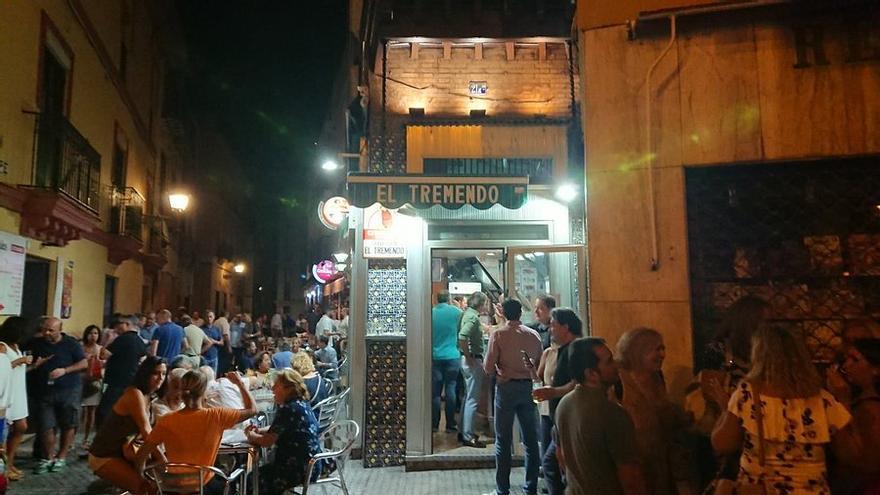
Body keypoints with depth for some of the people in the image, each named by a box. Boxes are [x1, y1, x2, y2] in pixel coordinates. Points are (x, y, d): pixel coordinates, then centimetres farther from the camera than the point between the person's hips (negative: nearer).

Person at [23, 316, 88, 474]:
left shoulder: (71, 343, -4)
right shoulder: (35, 343, 3)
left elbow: (84, 363, -4)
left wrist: (64, 370, -18)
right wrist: (34, 365, -9)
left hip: (69, 390, -2)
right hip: (44, 391, 2)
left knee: (68, 425, 5)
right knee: (45, 426, 1)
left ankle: (61, 457, 19)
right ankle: (49, 457, 19)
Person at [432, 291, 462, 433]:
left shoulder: (431, 313, 0)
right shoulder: (456, 312, -3)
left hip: (435, 357, 1)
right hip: (452, 356, -1)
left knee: (435, 391, 6)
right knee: (450, 390, 3)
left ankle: (434, 424, 10)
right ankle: (450, 424, 6)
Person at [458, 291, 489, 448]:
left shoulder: (467, 314, 12)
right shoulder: (473, 317, -17)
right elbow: (462, 337, -30)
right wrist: (468, 357, -22)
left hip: (470, 360, 10)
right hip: (473, 360, -10)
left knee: (468, 397, 18)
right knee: (473, 400, -4)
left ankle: (464, 431, 27)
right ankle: (468, 436, 1)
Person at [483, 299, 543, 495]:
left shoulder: (498, 334, -9)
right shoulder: (534, 334, 1)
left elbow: (488, 367, -9)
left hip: (506, 387, -3)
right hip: (528, 387, 3)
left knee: (503, 441, 5)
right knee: (531, 440, 12)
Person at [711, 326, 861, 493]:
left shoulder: (746, 393, -13)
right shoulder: (824, 401, -6)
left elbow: (721, 445, -11)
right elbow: (850, 455, 5)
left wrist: (726, 408, 2)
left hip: (755, 489, -2)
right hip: (812, 490, 3)